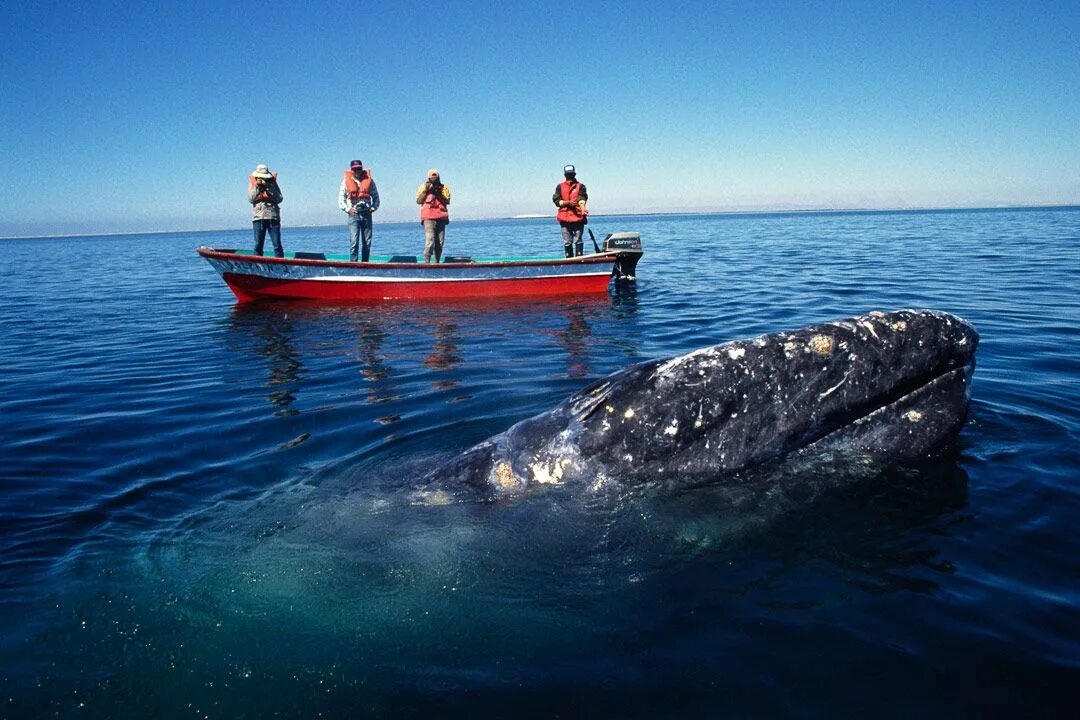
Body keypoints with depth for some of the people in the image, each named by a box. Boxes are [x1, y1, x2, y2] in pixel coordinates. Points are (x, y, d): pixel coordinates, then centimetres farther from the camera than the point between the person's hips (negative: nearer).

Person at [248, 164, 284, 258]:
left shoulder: (273, 183, 8)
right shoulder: (252, 184, 11)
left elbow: (279, 199, -3)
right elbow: (251, 199, -3)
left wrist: (269, 188, -11)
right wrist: (257, 186, -9)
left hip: (273, 217, -1)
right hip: (258, 218, 1)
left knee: (277, 244, -5)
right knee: (258, 244, 3)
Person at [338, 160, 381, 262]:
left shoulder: (369, 180, 8)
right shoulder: (346, 181, 5)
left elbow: (376, 197, 14)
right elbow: (341, 198, 7)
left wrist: (373, 208, 0)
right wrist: (347, 209, -5)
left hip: (367, 214, 2)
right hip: (353, 214, -2)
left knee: (367, 242, 3)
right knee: (354, 241, -12)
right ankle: (353, 263, -9)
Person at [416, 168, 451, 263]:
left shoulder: (444, 188, 11)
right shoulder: (423, 187, 10)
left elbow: (447, 201, -1)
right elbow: (418, 201, 1)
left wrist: (438, 194, -13)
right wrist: (425, 191, -7)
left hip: (441, 218, 3)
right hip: (429, 218, -3)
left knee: (439, 243, 4)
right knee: (429, 241, -16)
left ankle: (437, 263, 11)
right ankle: (426, 262, -17)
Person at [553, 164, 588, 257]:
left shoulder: (580, 186, 8)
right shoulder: (560, 187, 13)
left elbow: (582, 198, -9)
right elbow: (556, 201, 4)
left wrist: (582, 208, -30)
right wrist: (568, 202, -12)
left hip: (578, 218, -2)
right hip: (564, 218, 2)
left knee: (578, 241, -3)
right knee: (567, 242, 5)